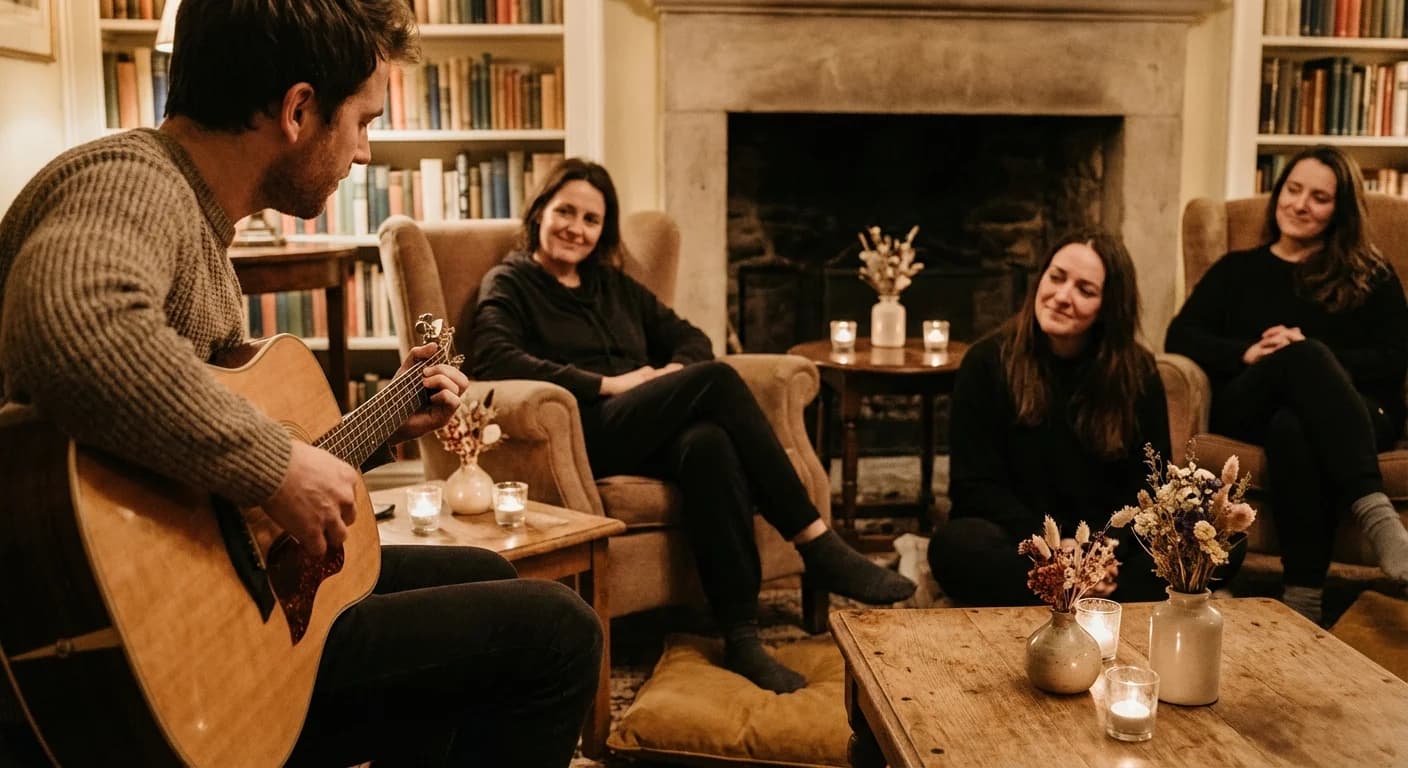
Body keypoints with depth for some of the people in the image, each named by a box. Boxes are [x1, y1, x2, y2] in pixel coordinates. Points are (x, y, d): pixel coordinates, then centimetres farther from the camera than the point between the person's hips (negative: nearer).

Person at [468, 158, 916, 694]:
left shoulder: (613, 285, 28)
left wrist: (675, 373, -4)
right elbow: (493, 359, -10)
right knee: (716, 380, -27)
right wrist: (607, 383, -15)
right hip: (583, 435, -5)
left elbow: (688, 338, 22)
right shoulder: (509, 284, 10)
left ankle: (741, 636, -38)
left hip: (647, 433, 5)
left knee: (708, 444, -34)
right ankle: (817, 545, -26)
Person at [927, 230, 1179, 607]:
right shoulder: (988, 362, -5)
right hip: (1020, 539, -2)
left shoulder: (1138, 373, 2)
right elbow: (975, 486, -7)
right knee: (954, 545, -35)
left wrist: (1106, 549, -20)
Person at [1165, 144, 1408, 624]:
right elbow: (1181, 337, 10)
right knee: (1303, 358, -36)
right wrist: (1248, 353, -9)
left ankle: (1304, 600, -49)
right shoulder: (1237, 269, 25)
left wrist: (1311, 357, -12)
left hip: (1354, 414, 0)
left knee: (1294, 427, -39)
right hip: (1249, 412, 0)